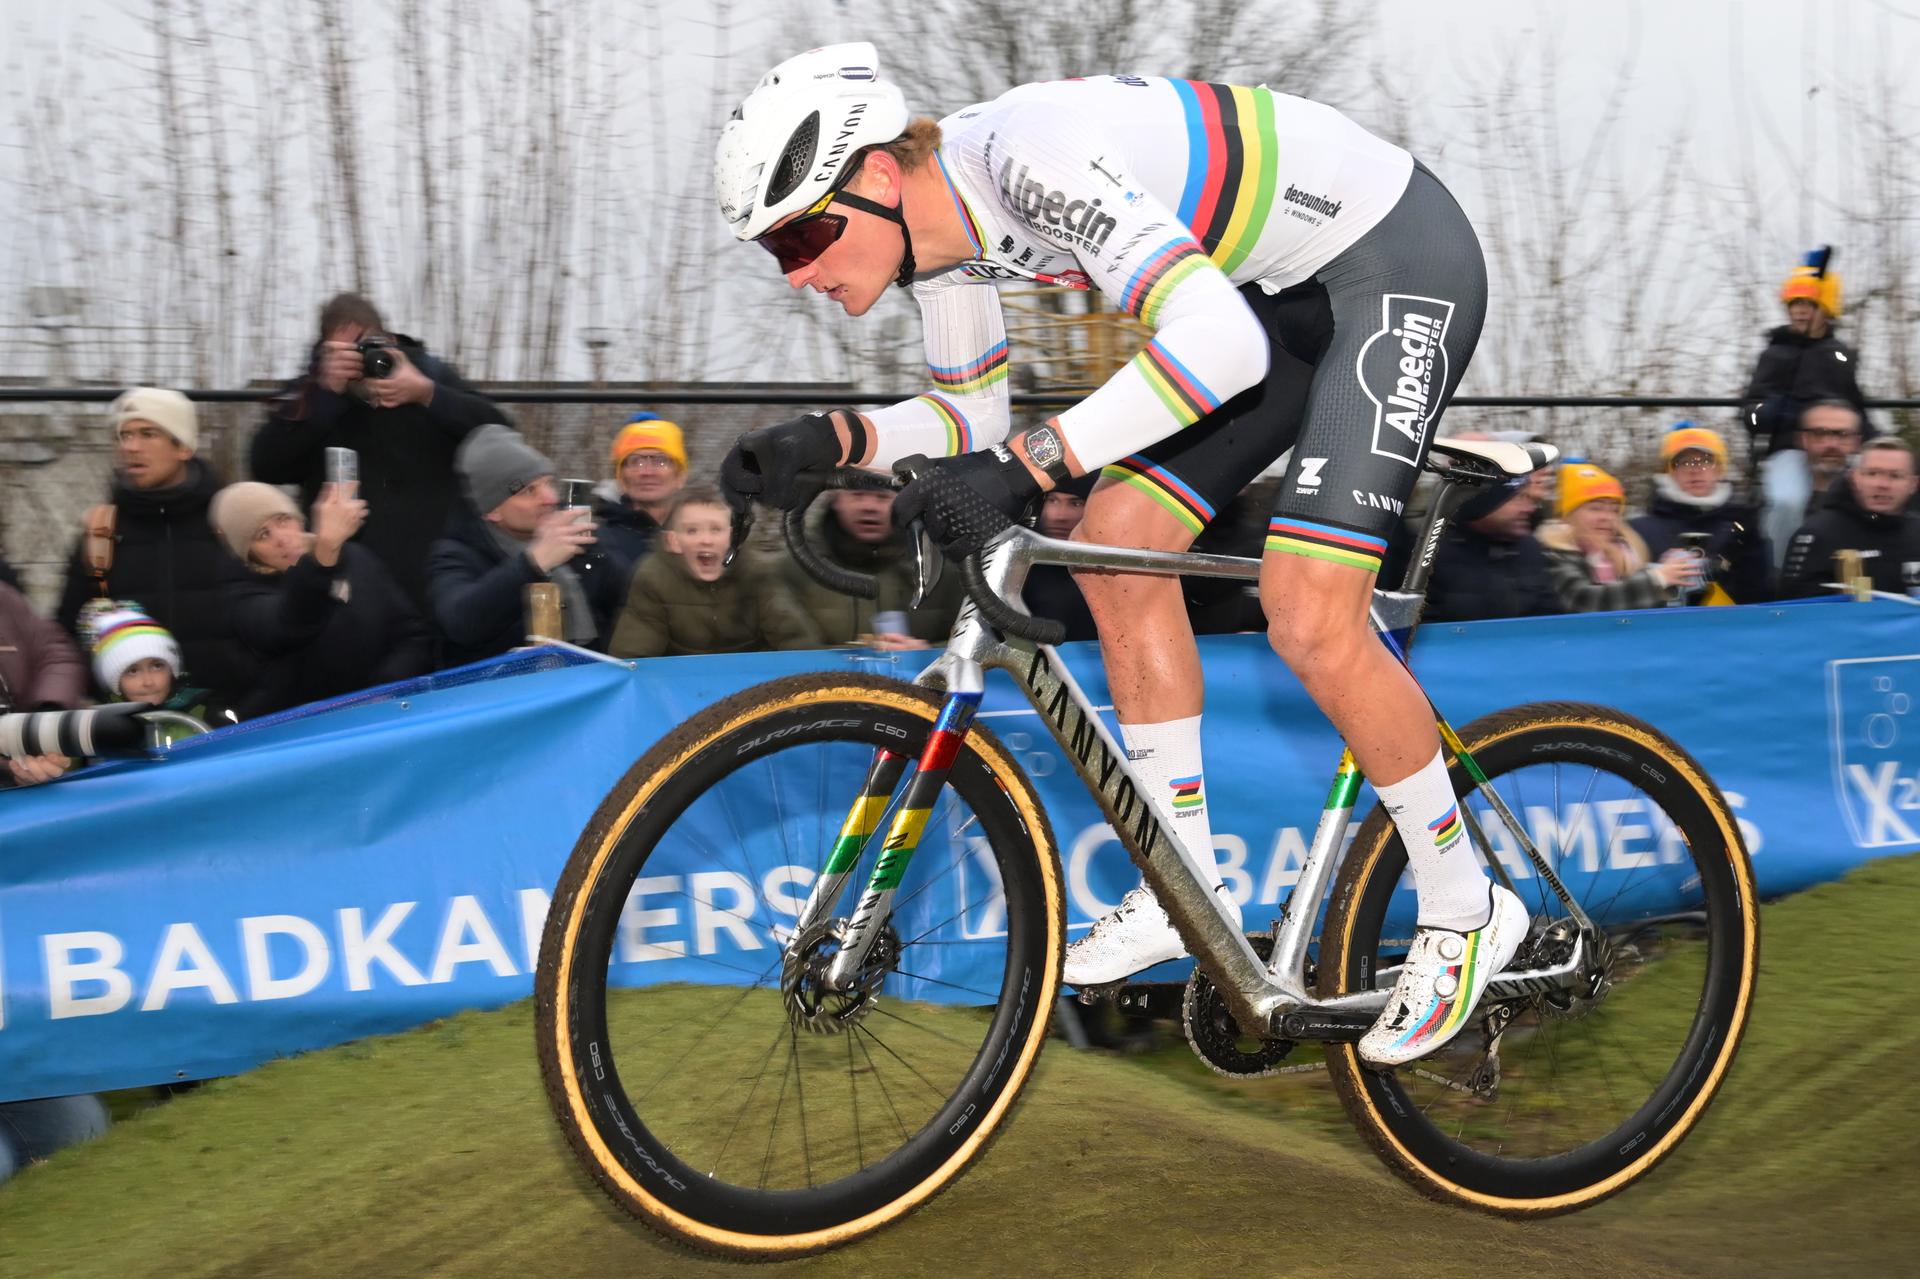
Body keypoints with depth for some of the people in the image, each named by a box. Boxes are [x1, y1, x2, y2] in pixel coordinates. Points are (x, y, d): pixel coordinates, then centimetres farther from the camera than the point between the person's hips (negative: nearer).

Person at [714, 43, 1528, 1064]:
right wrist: (828, 442, -9)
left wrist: (1029, 466, -44)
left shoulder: (1027, 159, -32)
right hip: (1285, 289, 9)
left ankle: (1464, 913, 4)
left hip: (1401, 262, -9)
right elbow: (973, 417, 8)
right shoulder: (939, 224, -4)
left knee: (1310, 623, -16)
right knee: (1116, 543, 1)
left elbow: (1222, 342, -41)